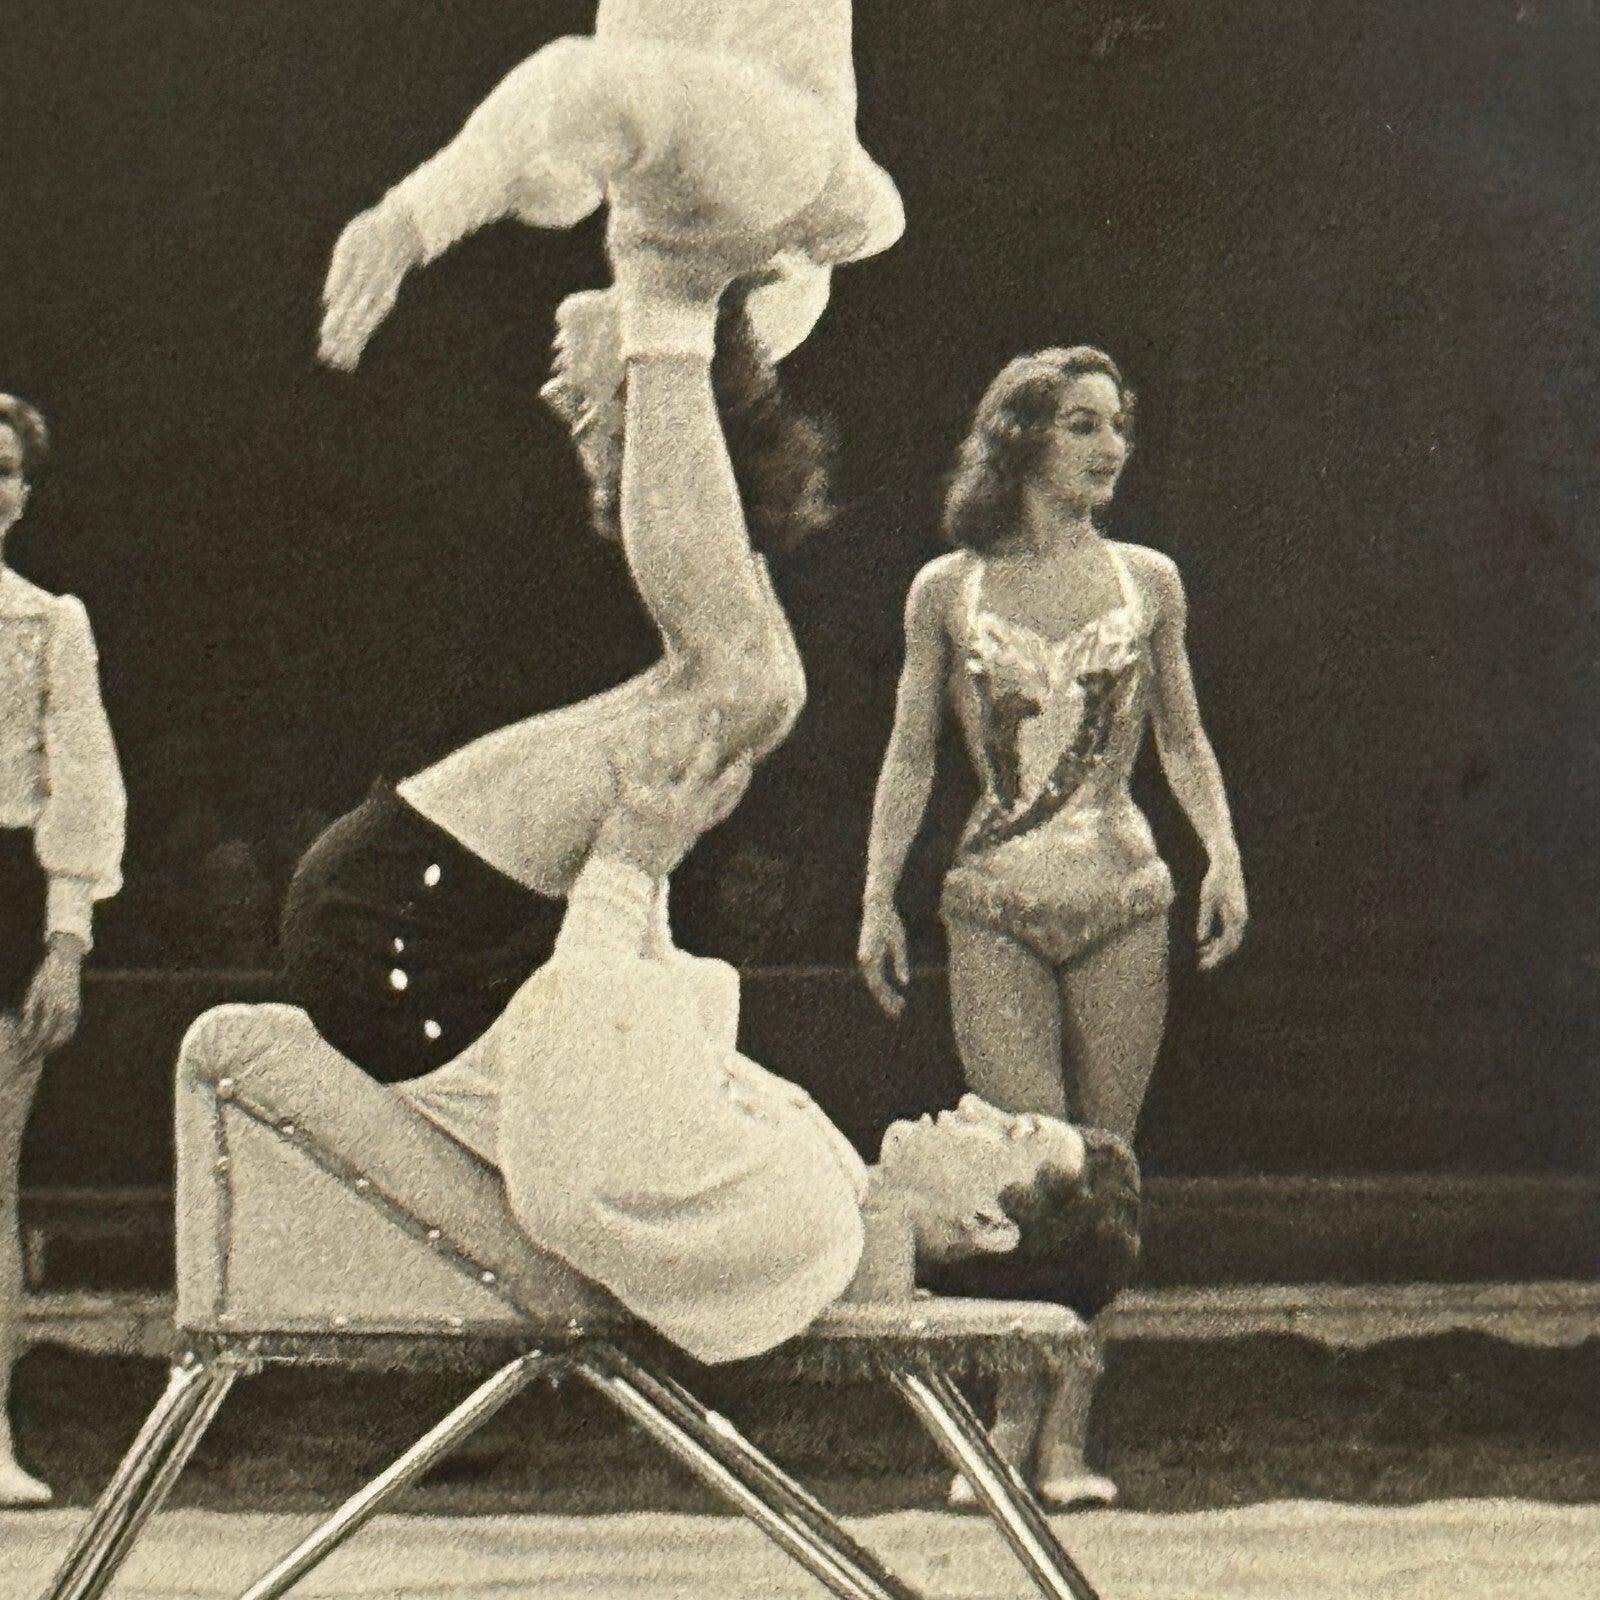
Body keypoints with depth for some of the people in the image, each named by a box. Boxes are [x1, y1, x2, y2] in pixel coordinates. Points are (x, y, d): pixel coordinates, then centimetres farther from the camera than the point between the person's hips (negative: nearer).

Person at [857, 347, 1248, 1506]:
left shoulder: (1147, 582, 9)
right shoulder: (949, 590, 5)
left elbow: (1184, 740, 14)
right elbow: (910, 755, 8)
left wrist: (1225, 860, 0)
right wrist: (879, 900, 2)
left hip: (1122, 902, 2)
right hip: (995, 909, -1)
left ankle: (1067, 1436, 6)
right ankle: (1014, 1425, 0)